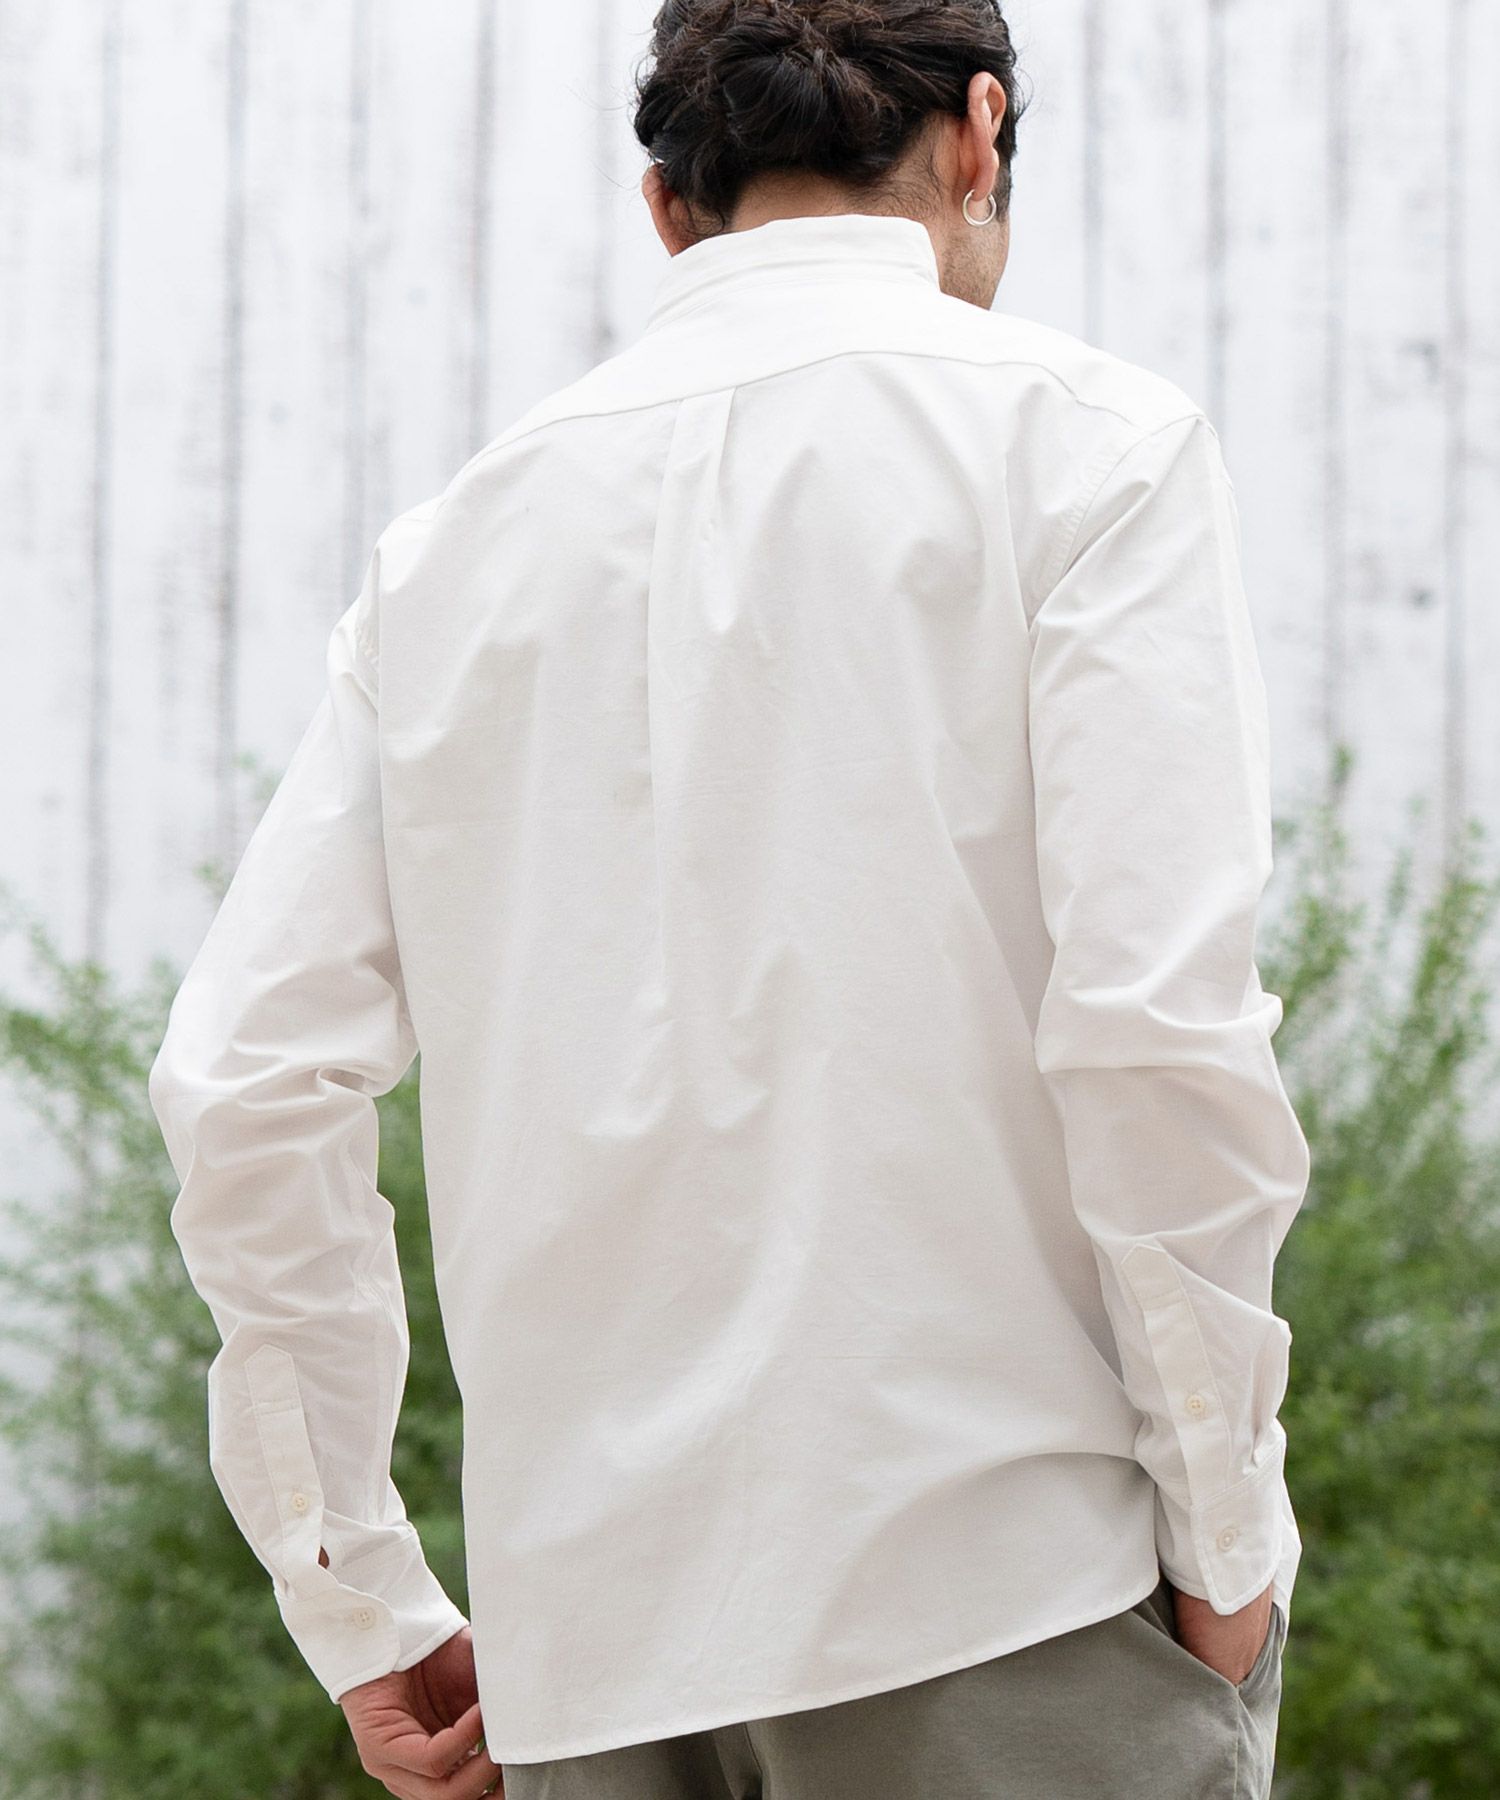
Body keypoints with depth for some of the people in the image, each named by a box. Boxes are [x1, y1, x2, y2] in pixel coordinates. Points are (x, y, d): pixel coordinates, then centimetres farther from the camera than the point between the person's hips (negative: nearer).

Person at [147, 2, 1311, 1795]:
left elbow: (239, 1084, 8)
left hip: (592, 1628, 5)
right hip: (997, 1578, -4)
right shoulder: (1081, 433, 1)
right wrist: (1224, 1530, -2)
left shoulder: (460, 532, 14)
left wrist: (365, 1612, 14)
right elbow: (1153, 1013, -12)